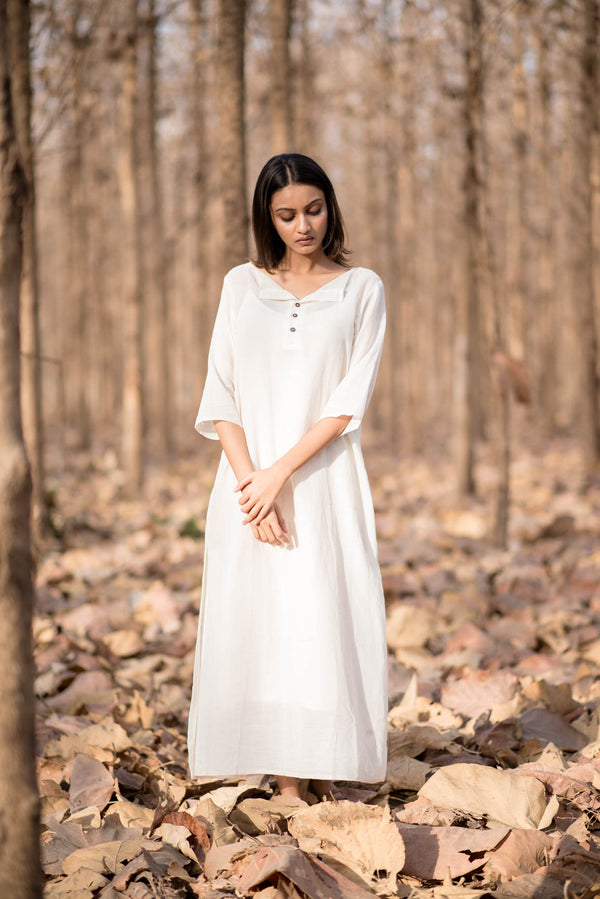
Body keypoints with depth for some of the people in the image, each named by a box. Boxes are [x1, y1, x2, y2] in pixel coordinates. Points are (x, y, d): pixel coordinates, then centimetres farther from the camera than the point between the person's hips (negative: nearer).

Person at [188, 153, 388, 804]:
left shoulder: (361, 290, 5)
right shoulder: (242, 286, 11)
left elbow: (348, 402, -4)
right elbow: (220, 397, 4)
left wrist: (280, 474, -13)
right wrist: (250, 482, -9)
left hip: (326, 481, -2)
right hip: (250, 481, 2)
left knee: (328, 619, -6)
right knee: (259, 620, -2)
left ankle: (327, 773, 1)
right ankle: (285, 781, 2)